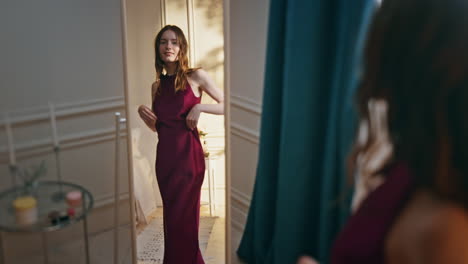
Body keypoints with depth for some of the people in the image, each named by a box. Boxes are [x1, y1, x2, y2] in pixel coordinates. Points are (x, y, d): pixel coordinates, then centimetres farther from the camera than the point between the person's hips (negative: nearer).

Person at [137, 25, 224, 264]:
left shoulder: (195, 77, -2)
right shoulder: (157, 86, 12)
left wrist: (199, 107, -15)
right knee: (171, 216, 11)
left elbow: (226, 106, -1)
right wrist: (143, 113, 1)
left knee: (182, 218, -2)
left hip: (188, 154, -5)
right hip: (164, 156, 6)